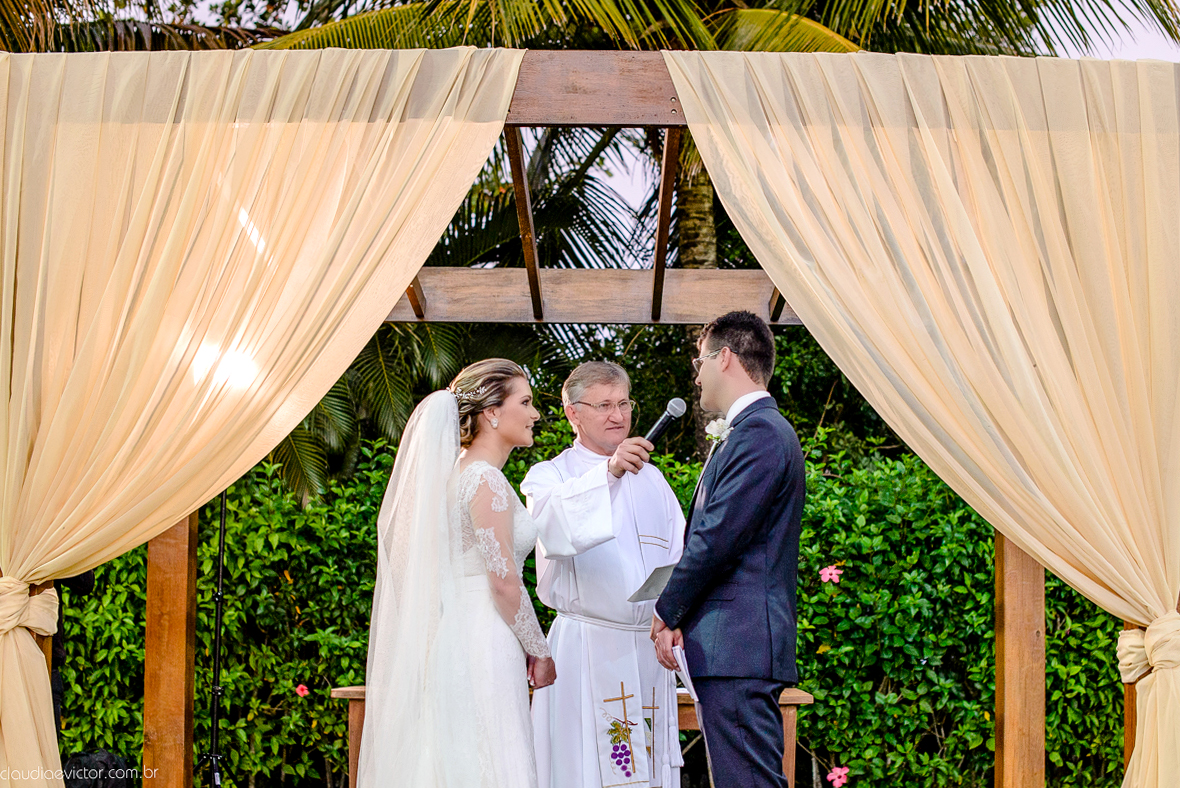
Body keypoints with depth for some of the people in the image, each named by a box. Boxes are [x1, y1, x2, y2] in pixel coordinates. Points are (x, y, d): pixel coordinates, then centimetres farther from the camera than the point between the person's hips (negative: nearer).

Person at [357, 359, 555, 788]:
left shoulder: (458, 471, 16)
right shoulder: (486, 480, -12)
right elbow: (504, 580, -16)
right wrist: (539, 652, -6)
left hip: (453, 637, 9)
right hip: (482, 644, -9)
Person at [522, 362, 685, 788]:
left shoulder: (651, 478, 19)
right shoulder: (549, 476, 2)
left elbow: (680, 552, 16)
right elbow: (554, 528, -21)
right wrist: (608, 472, -35)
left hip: (649, 652, 5)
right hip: (587, 652, -4)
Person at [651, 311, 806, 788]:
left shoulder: (760, 433, -12)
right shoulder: (748, 431, 21)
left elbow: (716, 538, -17)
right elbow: (709, 536, 19)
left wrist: (667, 611, -4)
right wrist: (677, 620, 8)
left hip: (739, 645, -10)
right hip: (734, 647, 10)